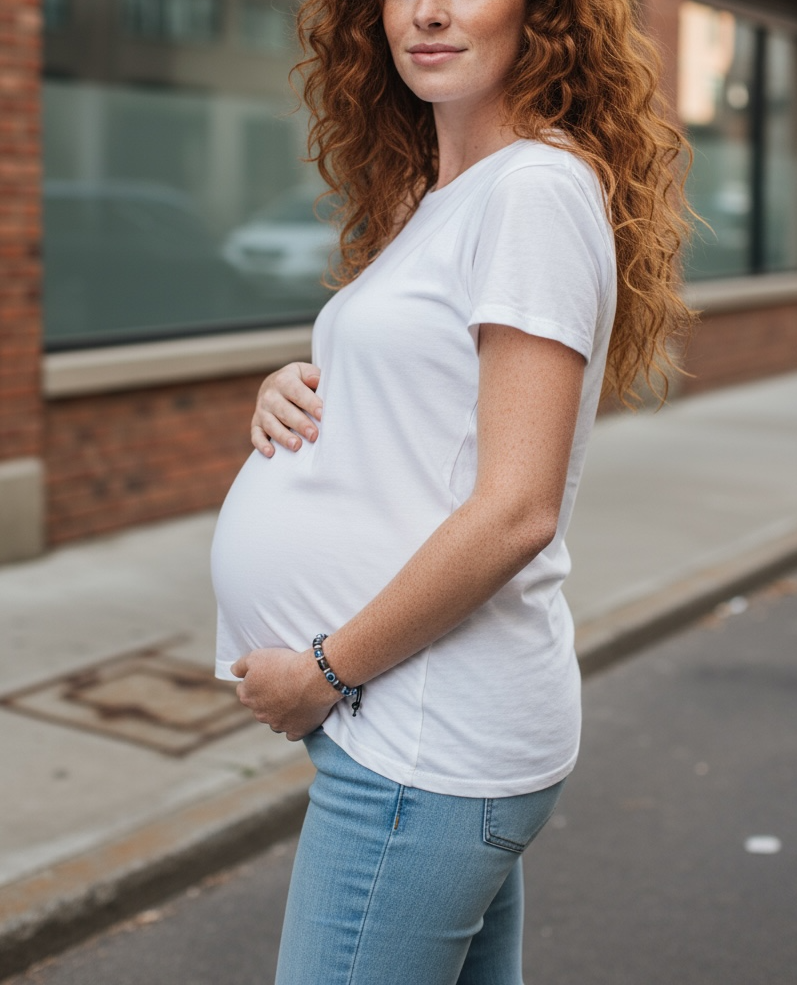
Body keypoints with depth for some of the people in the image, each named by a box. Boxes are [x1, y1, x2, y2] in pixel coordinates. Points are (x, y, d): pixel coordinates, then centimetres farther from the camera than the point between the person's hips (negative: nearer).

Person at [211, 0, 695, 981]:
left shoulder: (541, 185, -14)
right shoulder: (431, 199, 14)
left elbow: (515, 509, -20)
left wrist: (330, 668, -13)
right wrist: (293, 391, 2)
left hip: (427, 745, -9)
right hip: (405, 722, 9)